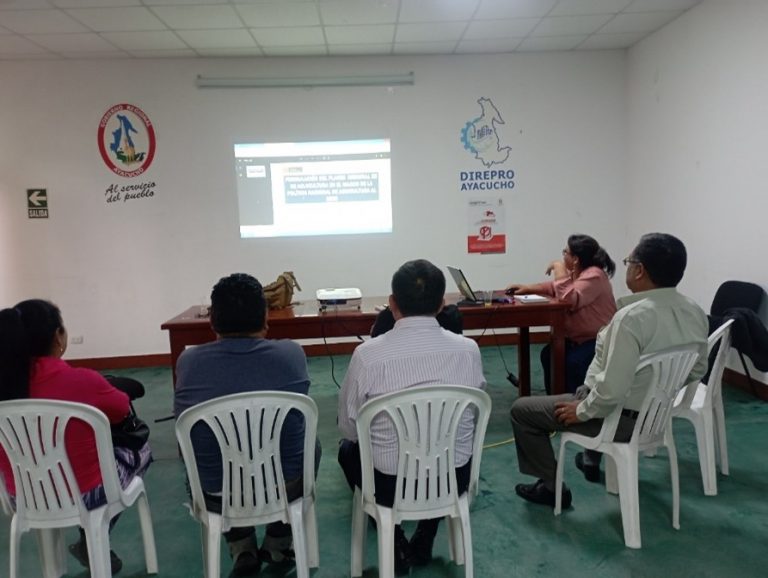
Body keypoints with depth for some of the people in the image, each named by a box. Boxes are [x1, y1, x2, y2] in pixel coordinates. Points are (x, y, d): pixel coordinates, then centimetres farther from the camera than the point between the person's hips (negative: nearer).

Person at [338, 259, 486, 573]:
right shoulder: (468, 349, -11)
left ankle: (397, 547, 28)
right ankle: (423, 543, 34)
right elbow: (474, 415, 5)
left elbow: (349, 428, -4)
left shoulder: (367, 354, -18)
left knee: (348, 448, 31)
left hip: (391, 486, -2)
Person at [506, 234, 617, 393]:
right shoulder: (576, 273, 9)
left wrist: (560, 271, -25)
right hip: (578, 337, 10)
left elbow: (570, 299, -35)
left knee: (573, 362, -29)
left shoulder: (594, 275, -22)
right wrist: (527, 288, 14)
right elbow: (555, 287, 26)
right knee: (549, 354, 0)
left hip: (599, 340, -10)